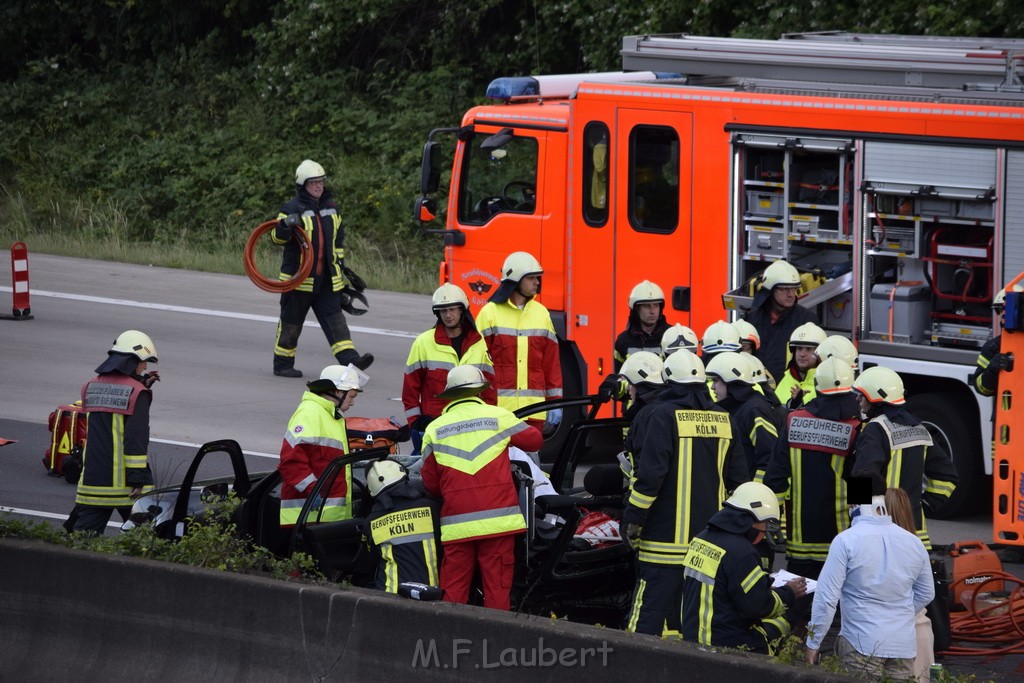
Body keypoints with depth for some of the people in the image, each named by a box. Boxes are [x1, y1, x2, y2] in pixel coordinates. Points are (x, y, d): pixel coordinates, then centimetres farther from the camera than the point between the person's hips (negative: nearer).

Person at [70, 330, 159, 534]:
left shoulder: (91, 387, 9)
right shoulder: (136, 393, -11)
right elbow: (136, 438, -16)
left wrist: (141, 384, 17)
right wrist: (138, 479, -15)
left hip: (92, 478, 5)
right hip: (125, 483, -5)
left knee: (84, 532, 4)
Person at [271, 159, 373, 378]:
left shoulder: (331, 208, 13)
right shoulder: (292, 209, -8)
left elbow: (338, 240, 23)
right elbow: (277, 237, -16)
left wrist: (342, 266, 22)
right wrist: (285, 225, -37)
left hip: (327, 281, 5)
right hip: (298, 277, -5)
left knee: (335, 321, -4)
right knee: (291, 324, 5)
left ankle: (350, 360, -13)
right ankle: (282, 364, 16)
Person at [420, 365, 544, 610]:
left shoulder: (434, 429, 8)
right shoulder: (498, 416, 4)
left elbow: (429, 482, 10)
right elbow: (534, 440, 17)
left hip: (456, 523, 1)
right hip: (497, 518, -1)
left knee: (453, 589, 5)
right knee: (497, 584, 1)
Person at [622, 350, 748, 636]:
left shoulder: (662, 415, -8)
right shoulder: (724, 419, 10)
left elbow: (650, 473, -16)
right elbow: (737, 479, 14)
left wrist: (633, 517, -8)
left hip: (667, 536, -6)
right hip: (710, 537, 6)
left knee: (649, 614, -7)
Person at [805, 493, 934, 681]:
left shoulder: (846, 541, -11)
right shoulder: (913, 542, 5)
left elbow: (827, 597, -11)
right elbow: (926, 594, 18)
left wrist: (813, 644, -2)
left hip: (863, 645, -4)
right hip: (904, 647, 4)